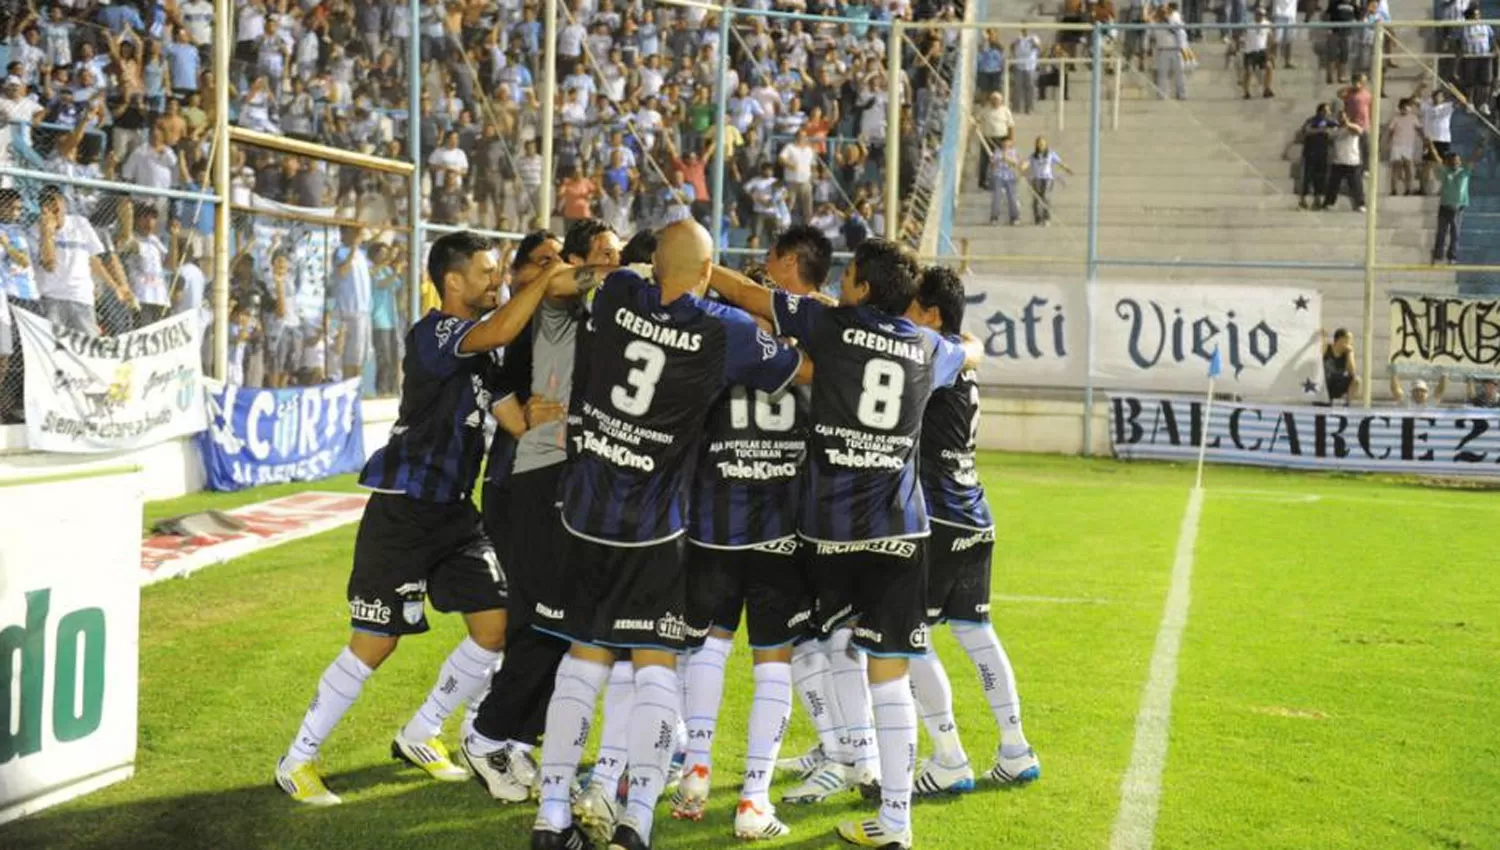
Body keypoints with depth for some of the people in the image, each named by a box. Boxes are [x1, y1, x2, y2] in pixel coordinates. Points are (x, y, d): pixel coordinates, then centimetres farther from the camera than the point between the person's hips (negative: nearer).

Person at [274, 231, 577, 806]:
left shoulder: (475, 340, 12)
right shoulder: (433, 334, -16)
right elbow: (498, 332, -34)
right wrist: (547, 285, -27)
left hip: (454, 509, 8)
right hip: (402, 510, -8)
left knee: (495, 628, 3)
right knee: (374, 645, -4)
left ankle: (419, 735, 23)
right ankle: (297, 759, 12)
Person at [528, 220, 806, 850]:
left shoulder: (616, 297, -2)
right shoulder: (728, 332, -9)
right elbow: (804, 370, 6)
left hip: (586, 509, 4)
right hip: (651, 525, -4)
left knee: (585, 657, 13)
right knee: (656, 665, 3)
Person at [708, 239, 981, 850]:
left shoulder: (832, 326, 0)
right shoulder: (928, 349, 10)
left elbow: (742, 292, 8)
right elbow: (975, 350, 34)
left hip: (831, 523, -1)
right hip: (897, 525, 2)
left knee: (839, 633, 25)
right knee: (889, 671, 1)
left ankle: (863, 753, 25)